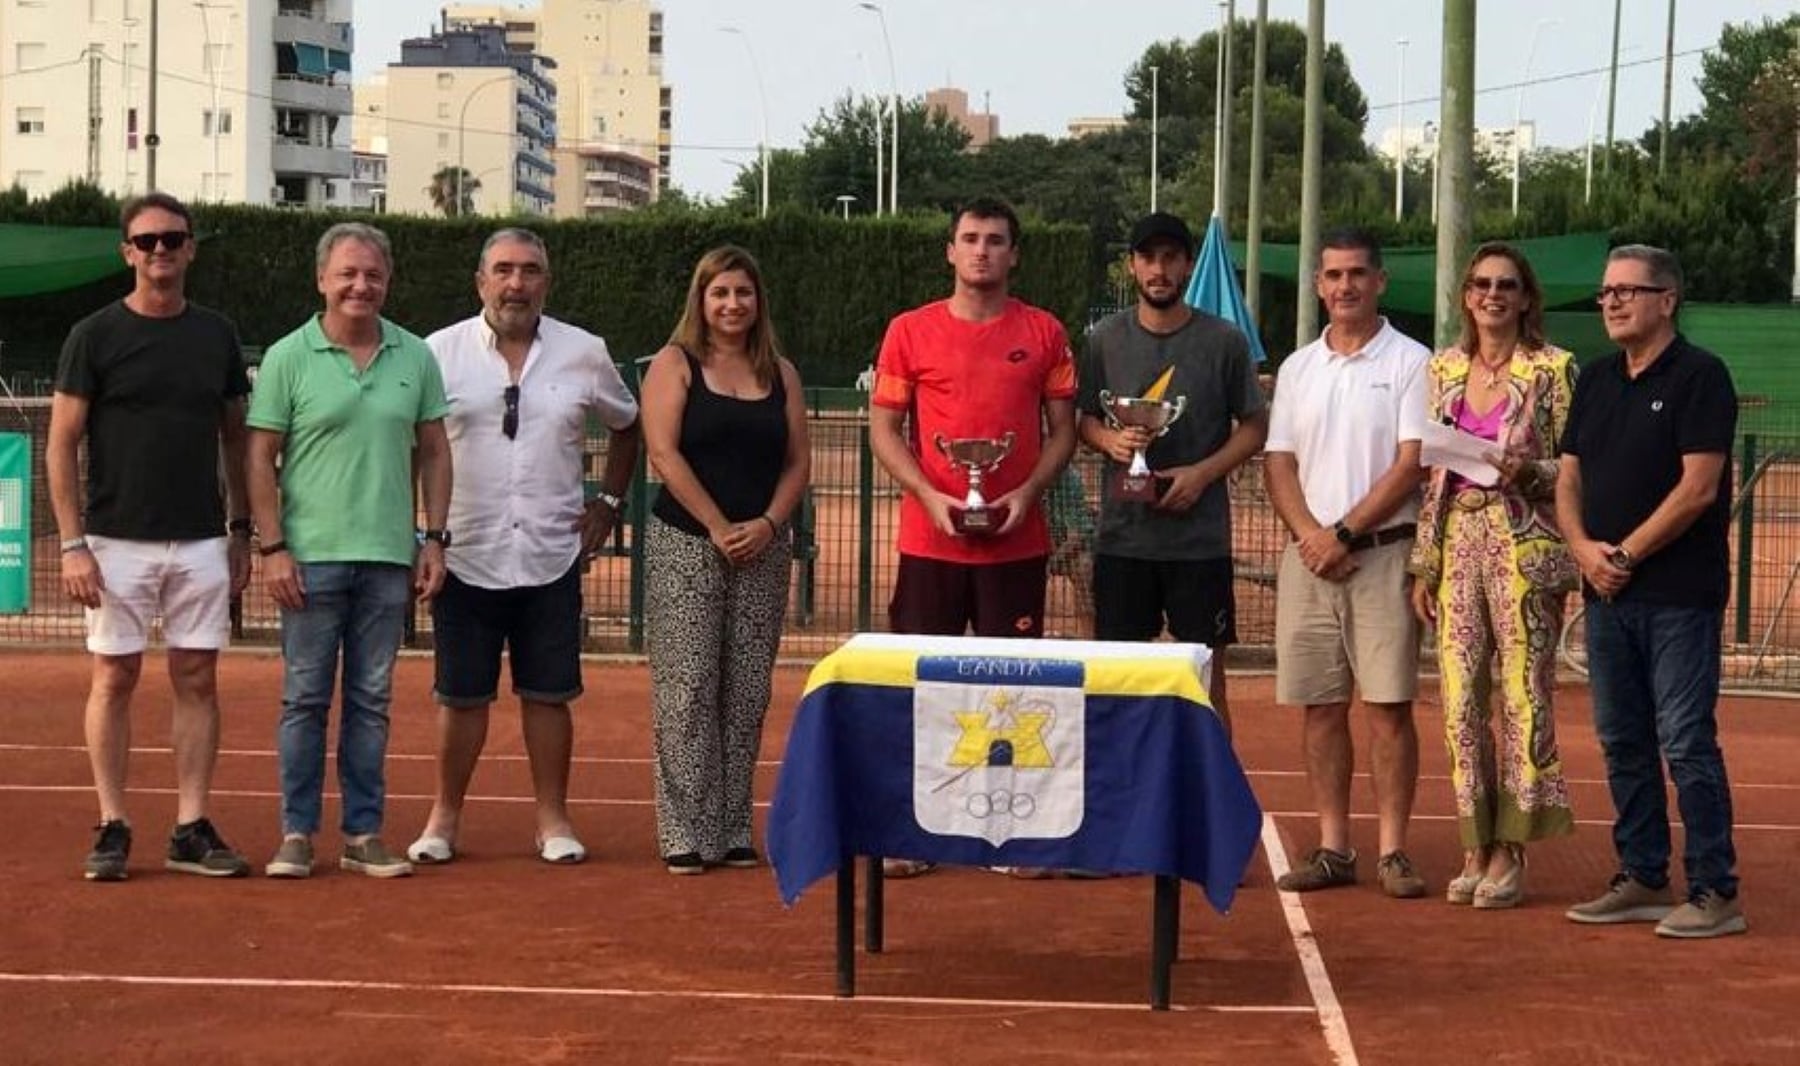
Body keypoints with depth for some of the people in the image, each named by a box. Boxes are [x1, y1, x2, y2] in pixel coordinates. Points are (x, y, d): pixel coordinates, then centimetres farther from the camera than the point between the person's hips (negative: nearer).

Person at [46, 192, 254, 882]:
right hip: (118, 540, -3)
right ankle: (112, 827, 9)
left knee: (198, 680, 3)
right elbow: (61, 445, -3)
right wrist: (73, 544, -10)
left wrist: (242, 529, 10)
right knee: (115, 678, 1)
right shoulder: (95, 335, -2)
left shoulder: (217, 335, 8)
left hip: (201, 541, 3)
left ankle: (192, 830, 9)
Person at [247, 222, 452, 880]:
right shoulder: (287, 358, -2)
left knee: (371, 700, 8)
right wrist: (273, 547, -8)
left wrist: (435, 539, 4)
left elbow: (433, 453, 11)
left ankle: (363, 833, 15)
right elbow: (261, 460, -2)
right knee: (305, 697, 2)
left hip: (389, 556, 3)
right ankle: (296, 833, 10)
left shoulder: (415, 357, 7)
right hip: (311, 555, -3)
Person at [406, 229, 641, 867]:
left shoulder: (585, 354, 4)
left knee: (548, 694, 5)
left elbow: (626, 426, 19)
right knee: (460, 695, 5)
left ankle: (552, 819, 16)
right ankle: (444, 817, 18)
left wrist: (608, 502, 13)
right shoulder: (439, 352, -1)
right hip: (465, 556, -1)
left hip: (552, 558, 1)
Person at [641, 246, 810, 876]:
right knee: (688, 690, -5)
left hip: (763, 550, 4)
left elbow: (799, 461, 10)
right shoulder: (675, 364, 1)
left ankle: (733, 831, 9)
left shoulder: (780, 373, 13)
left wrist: (769, 523, -7)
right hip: (686, 547, -4)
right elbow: (663, 453, -8)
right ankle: (685, 836, -2)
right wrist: (718, 527, -13)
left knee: (747, 694, 4)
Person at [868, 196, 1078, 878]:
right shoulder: (910, 331, 3)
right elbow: (883, 428, 3)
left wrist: (1028, 492, -9)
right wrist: (930, 495, -11)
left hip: (1017, 541, 1)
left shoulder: (1044, 333, 5)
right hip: (930, 539, 0)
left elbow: (1062, 429, 8)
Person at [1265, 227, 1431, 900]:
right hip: (1310, 557, 4)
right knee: (1320, 706, 6)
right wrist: (1310, 535, -6)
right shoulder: (1297, 369, 14)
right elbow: (1279, 464, 10)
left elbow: (1411, 465, -7)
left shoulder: (1411, 363, 0)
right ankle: (1333, 849, 12)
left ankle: (1393, 851, 1)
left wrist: (1345, 534, -11)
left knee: (1389, 705, -4)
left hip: (1384, 553, -4)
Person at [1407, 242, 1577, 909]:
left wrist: (1529, 470, -20)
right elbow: (1430, 471, 14)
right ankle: (1477, 848, 13)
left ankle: (1511, 851, 4)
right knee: (1460, 697, 4)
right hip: (1458, 544, 5)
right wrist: (1423, 563, 10)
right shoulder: (1443, 370, 12)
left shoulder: (1553, 369, -1)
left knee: (1523, 695, -4)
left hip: (1525, 546, -4)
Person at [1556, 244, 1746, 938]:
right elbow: (1569, 479, 15)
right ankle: (1643, 881, 21)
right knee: (1622, 743, 12)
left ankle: (1715, 892, 0)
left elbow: (1698, 488, -14)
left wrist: (1628, 554, -12)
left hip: (1679, 594, -7)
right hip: (1607, 594, 7)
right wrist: (1584, 548, -4)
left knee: (1686, 743, -7)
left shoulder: (1699, 377, -7)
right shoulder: (1595, 382, 15)